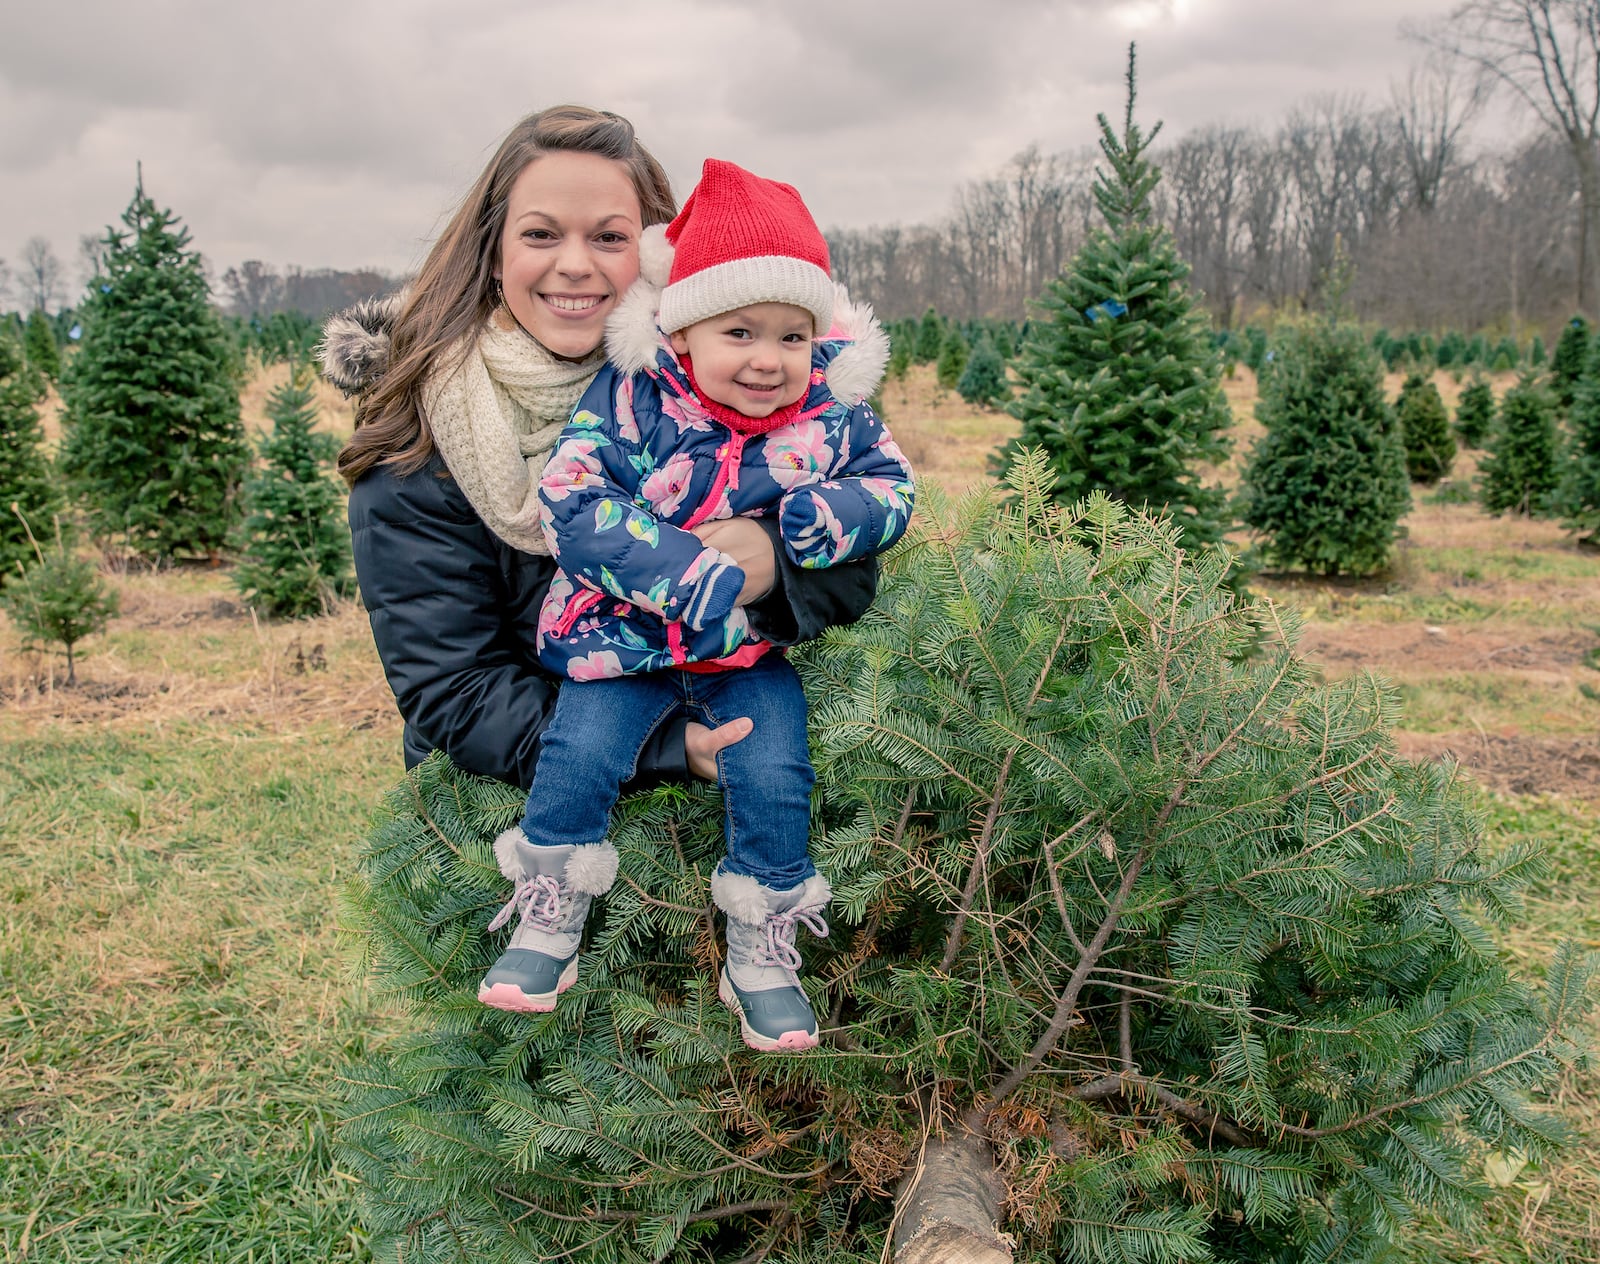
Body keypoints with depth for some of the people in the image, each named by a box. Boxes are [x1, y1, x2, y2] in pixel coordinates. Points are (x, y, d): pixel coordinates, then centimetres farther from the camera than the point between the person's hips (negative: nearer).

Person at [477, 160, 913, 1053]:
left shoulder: (831, 418, -6)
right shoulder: (629, 404, -14)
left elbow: (894, 481, 5)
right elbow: (572, 506, -21)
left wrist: (841, 512, -20)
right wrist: (683, 572, -32)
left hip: (759, 650, 2)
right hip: (629, 637, -1)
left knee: (774, 778, -11)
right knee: (580, 753, -14)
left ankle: (761, 954, 12)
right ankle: (547, 928, 10)